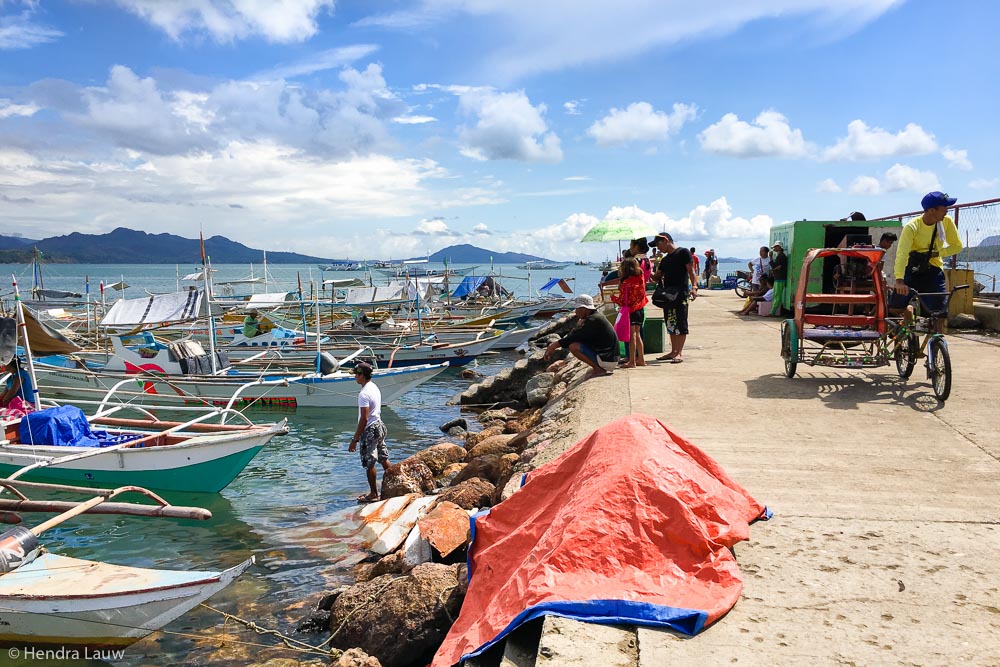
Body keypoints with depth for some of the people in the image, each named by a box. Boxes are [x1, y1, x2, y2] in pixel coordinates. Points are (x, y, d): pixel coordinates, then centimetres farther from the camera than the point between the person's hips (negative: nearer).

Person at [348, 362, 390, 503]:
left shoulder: (364, 394, -22)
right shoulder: (374, 387, 7)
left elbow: (364, 419, -24)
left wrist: (355, 439, -21)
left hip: (370, 430, -9)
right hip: (379, 425, 9)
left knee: (369, 463, 2)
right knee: (384, 459, 18)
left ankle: (373, 494, 10)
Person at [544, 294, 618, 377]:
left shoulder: (593, 320, -17)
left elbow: (575, 336, -21)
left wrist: (556, 345, -15)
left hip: (606, 361, -10)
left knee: (573, 346, -17)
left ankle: (599, 369, -10)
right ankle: (598, 367, 12)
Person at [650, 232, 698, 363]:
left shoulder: (683, 252, -1)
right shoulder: (665, 260, 22)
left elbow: (691, 271, -8)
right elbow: (657, 277, 24)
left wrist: (694, 286, -22)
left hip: (681, 294, -8)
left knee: (681, 323, -7)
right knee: (670, 323, 8)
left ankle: (679, 353, -5)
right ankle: (673, 351, 15)